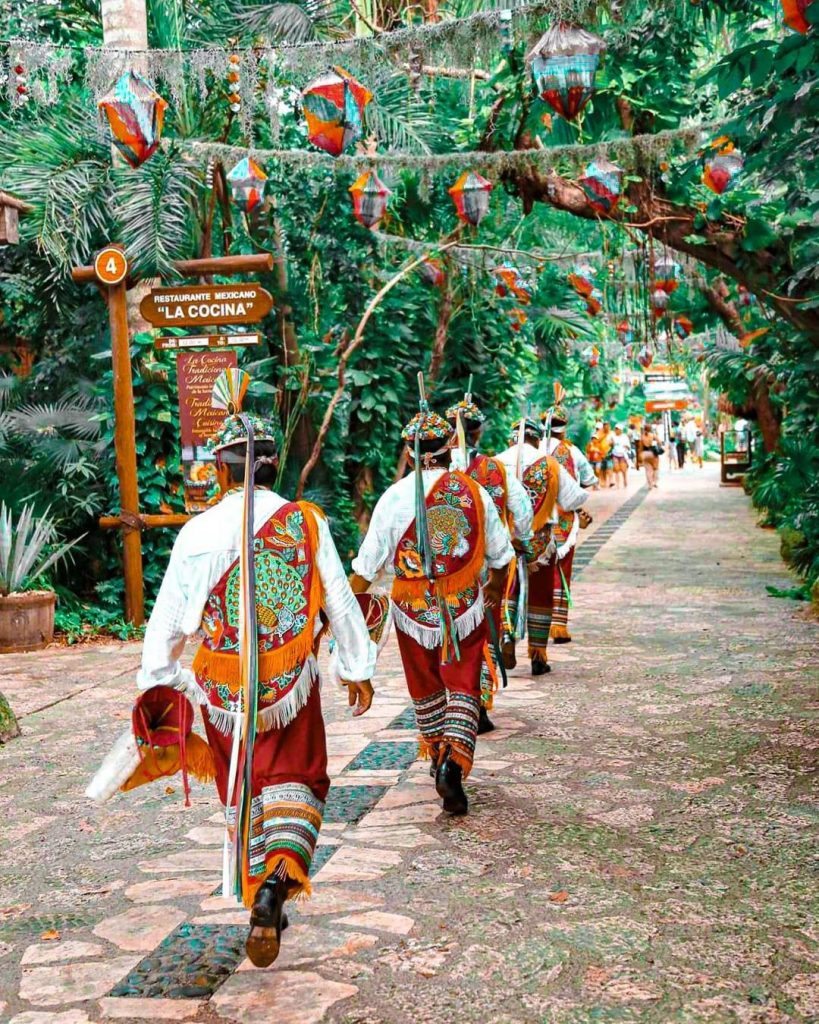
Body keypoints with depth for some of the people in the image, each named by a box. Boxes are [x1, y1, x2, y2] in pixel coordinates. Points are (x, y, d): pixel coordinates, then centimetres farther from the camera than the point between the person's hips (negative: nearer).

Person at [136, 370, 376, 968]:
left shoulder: (200, 532, -7)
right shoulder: (307, 522, -5)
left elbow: (169, 616, -2)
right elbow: (341, 601, 1)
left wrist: (157, 679, 12)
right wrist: (357, 667, 14)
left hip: (222, 688, 0)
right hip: (293, 683, 0)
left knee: (243, 793, 18)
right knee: (293, 782, 10)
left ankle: (258, 894, 28)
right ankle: (279, 878, -16)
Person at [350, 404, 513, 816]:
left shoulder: (395, 496, -8)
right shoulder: (473, 491, -2)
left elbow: (366, 566, -9)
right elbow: (500, 553, 10)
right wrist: (495, 587, 29)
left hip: (413, 610, 0)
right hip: (465, 607, 0)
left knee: (425, 689, 18)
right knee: (462, 687, 3)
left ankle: (437, 756, 33)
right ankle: (454, 761, -17)